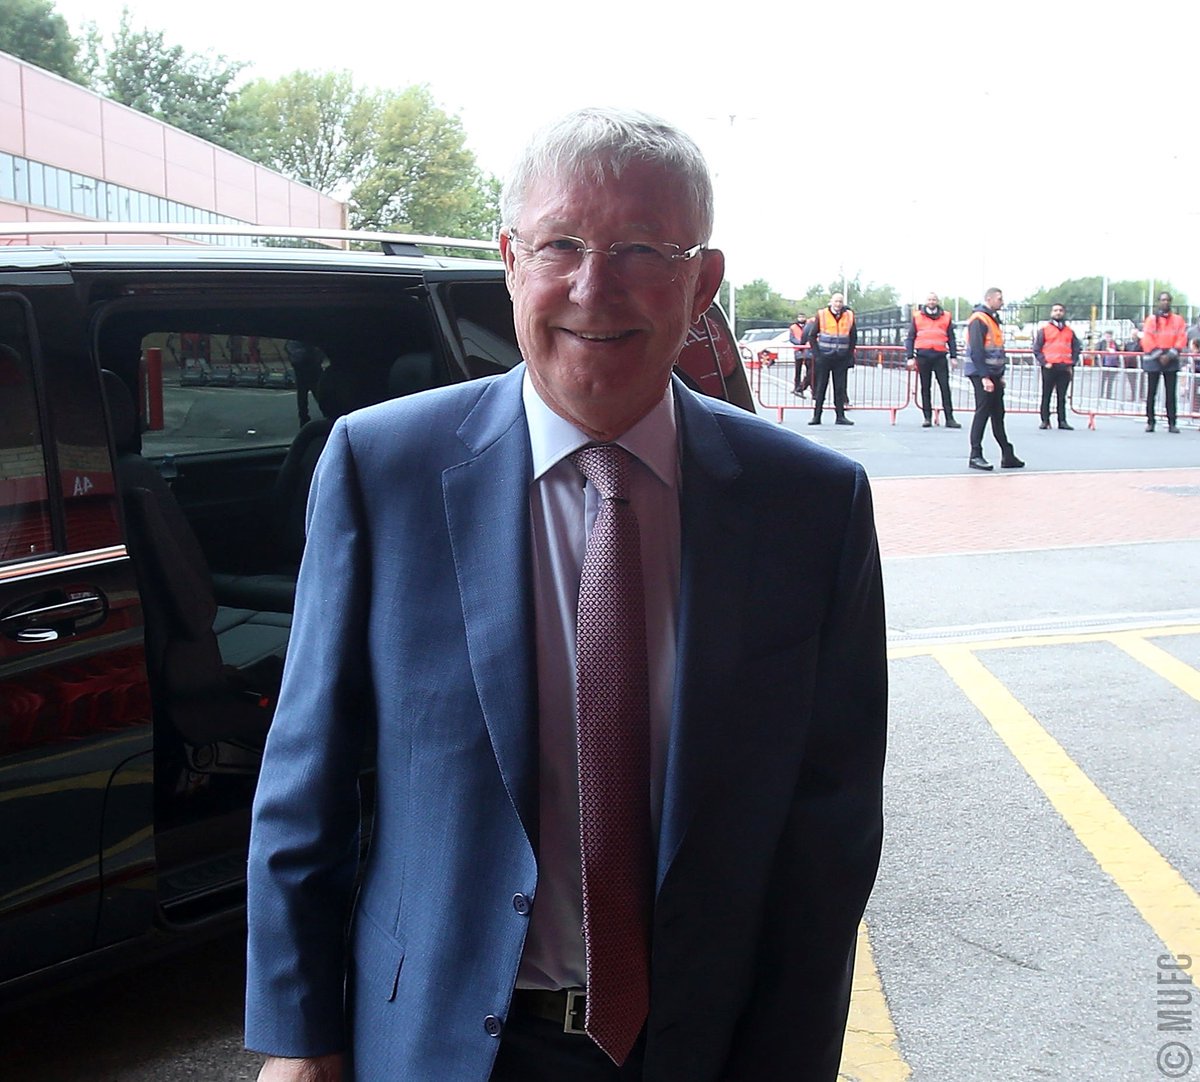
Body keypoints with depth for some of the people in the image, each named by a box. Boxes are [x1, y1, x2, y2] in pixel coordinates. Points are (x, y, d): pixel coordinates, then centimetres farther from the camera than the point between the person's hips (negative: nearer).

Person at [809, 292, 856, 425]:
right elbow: (813, 336, 4)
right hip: (824, 358, -1)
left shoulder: (849, 316, 5)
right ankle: (816, 416, 5)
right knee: (820, 388, 1)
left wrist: (850, 356, 5)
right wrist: (816, 355, -4)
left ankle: (840, 416, 7)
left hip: (841, 359, 1)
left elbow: (853, 337, 13)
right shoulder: (821, 315, 0)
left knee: (840, 388, 2)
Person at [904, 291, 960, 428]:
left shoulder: (945, 317, 11)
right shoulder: (917, 316, 9)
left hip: (940, 356, 0)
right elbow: (910, 338, 8)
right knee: (925, 388, 4)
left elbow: (951, 338, 13)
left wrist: (953, 356, 6)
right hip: (923, 356, 0)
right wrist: (910, 357, 0)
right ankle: (927, 418, 9)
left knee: (945, 387, -4)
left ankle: (949, 418, -2)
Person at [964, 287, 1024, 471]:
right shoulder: (979, 319, -13)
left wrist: (1000, 375, 17)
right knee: (983, 413, -7)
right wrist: (984, 377, -23)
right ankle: (975, 456, -2)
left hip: (993, 374, 9)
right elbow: (976, 351, -20)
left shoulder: (994, 319, 17)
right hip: (981, 374, -9)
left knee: (998, 414, 10)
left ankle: (1007, 455, 14)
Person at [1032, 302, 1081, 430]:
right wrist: (1044, 362, -11)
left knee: (1062, 395, 5)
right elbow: (1036, 349, 0)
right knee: (1046, 395, 1)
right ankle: (1045, 420, 4)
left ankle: (1062, 421, 8)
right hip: (1049, 367, -2)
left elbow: (1077, 349, 17)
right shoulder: (1044, 330, 4)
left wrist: (1072, 363, 4)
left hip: (1065, 368, 3)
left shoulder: (1070, 332, 14)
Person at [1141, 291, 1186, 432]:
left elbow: (1182, 339, 1)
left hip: (1171, 360, 2)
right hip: (1153, 359, -1)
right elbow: (1147, 339, -5)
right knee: (1151, 392, 0)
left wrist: (1171, 355, -10)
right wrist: (1158, 355, -12)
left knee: (1171, 393, 1)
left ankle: (1172, 423, 2)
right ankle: (1150, 422, 4)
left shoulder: (1178, 319, 8)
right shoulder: (1151, 319, 2)